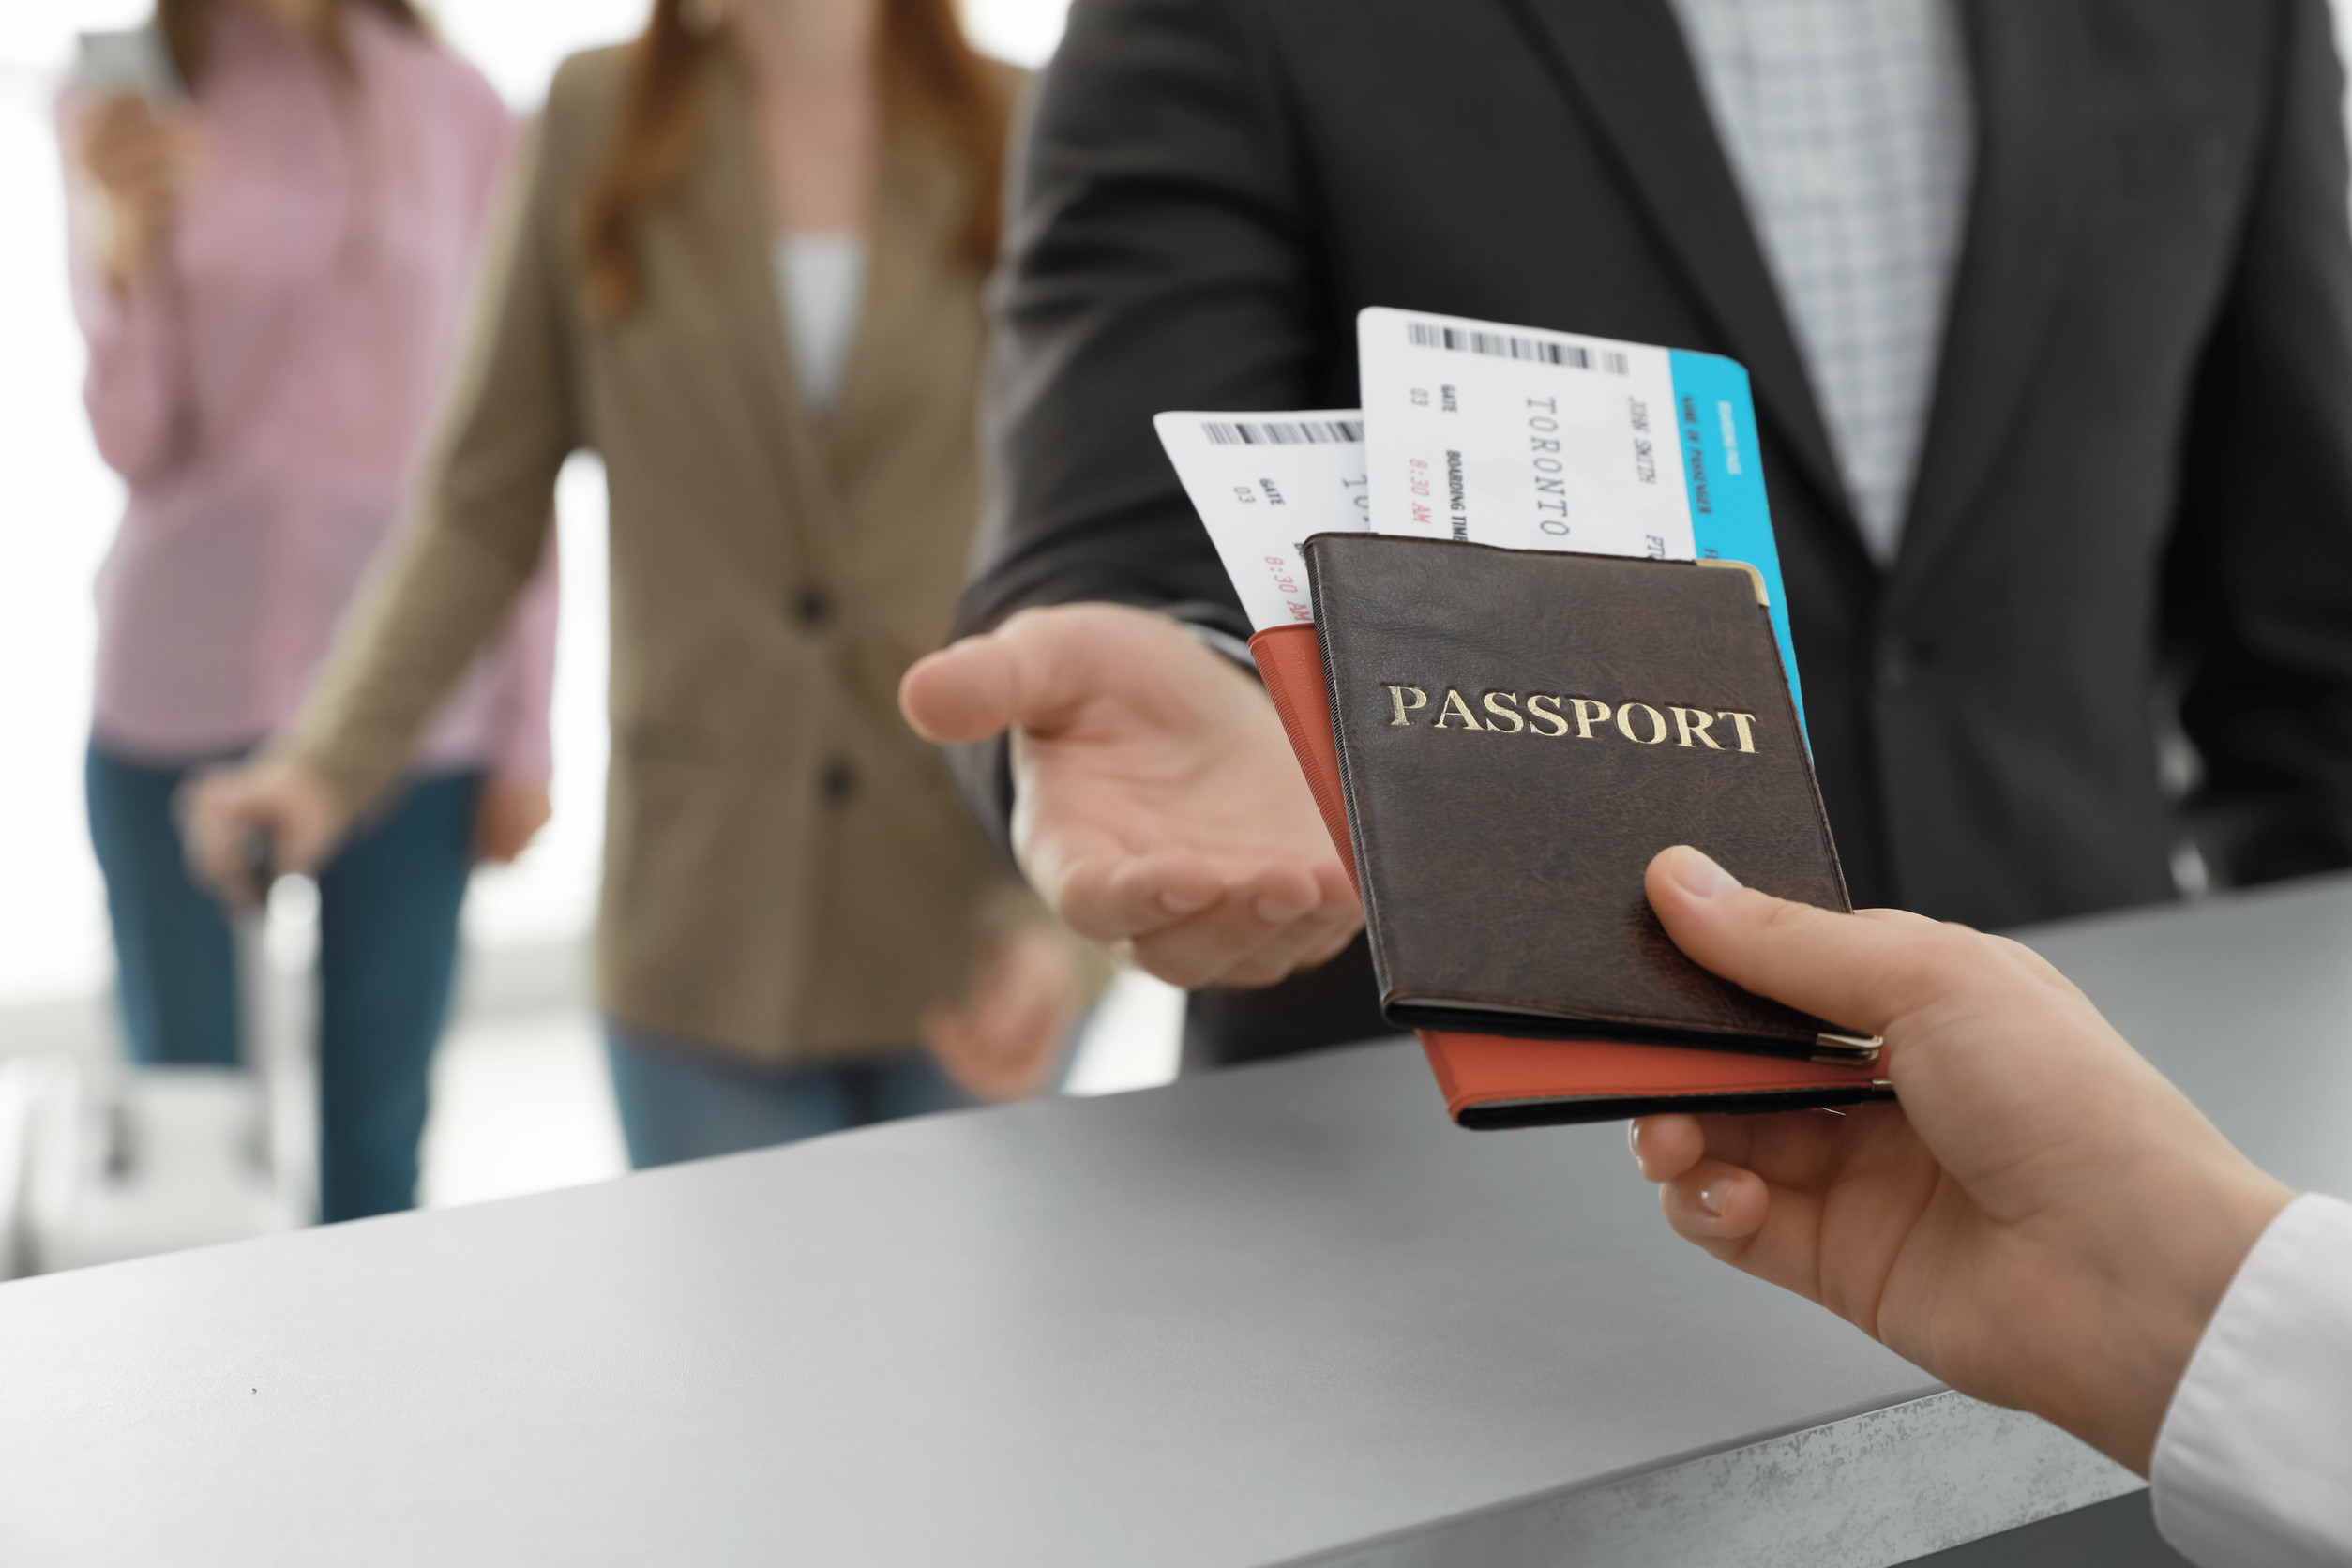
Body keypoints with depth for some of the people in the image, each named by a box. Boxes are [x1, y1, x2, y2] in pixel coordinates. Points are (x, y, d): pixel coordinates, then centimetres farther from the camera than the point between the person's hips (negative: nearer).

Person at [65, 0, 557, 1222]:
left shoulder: (454, 112, 3)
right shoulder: (127, 108, 4)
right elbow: (135, 448, 0)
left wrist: (527, 731, 3)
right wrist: (124, 244, -18)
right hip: (182, 695, 0)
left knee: (377, 1140, 5)